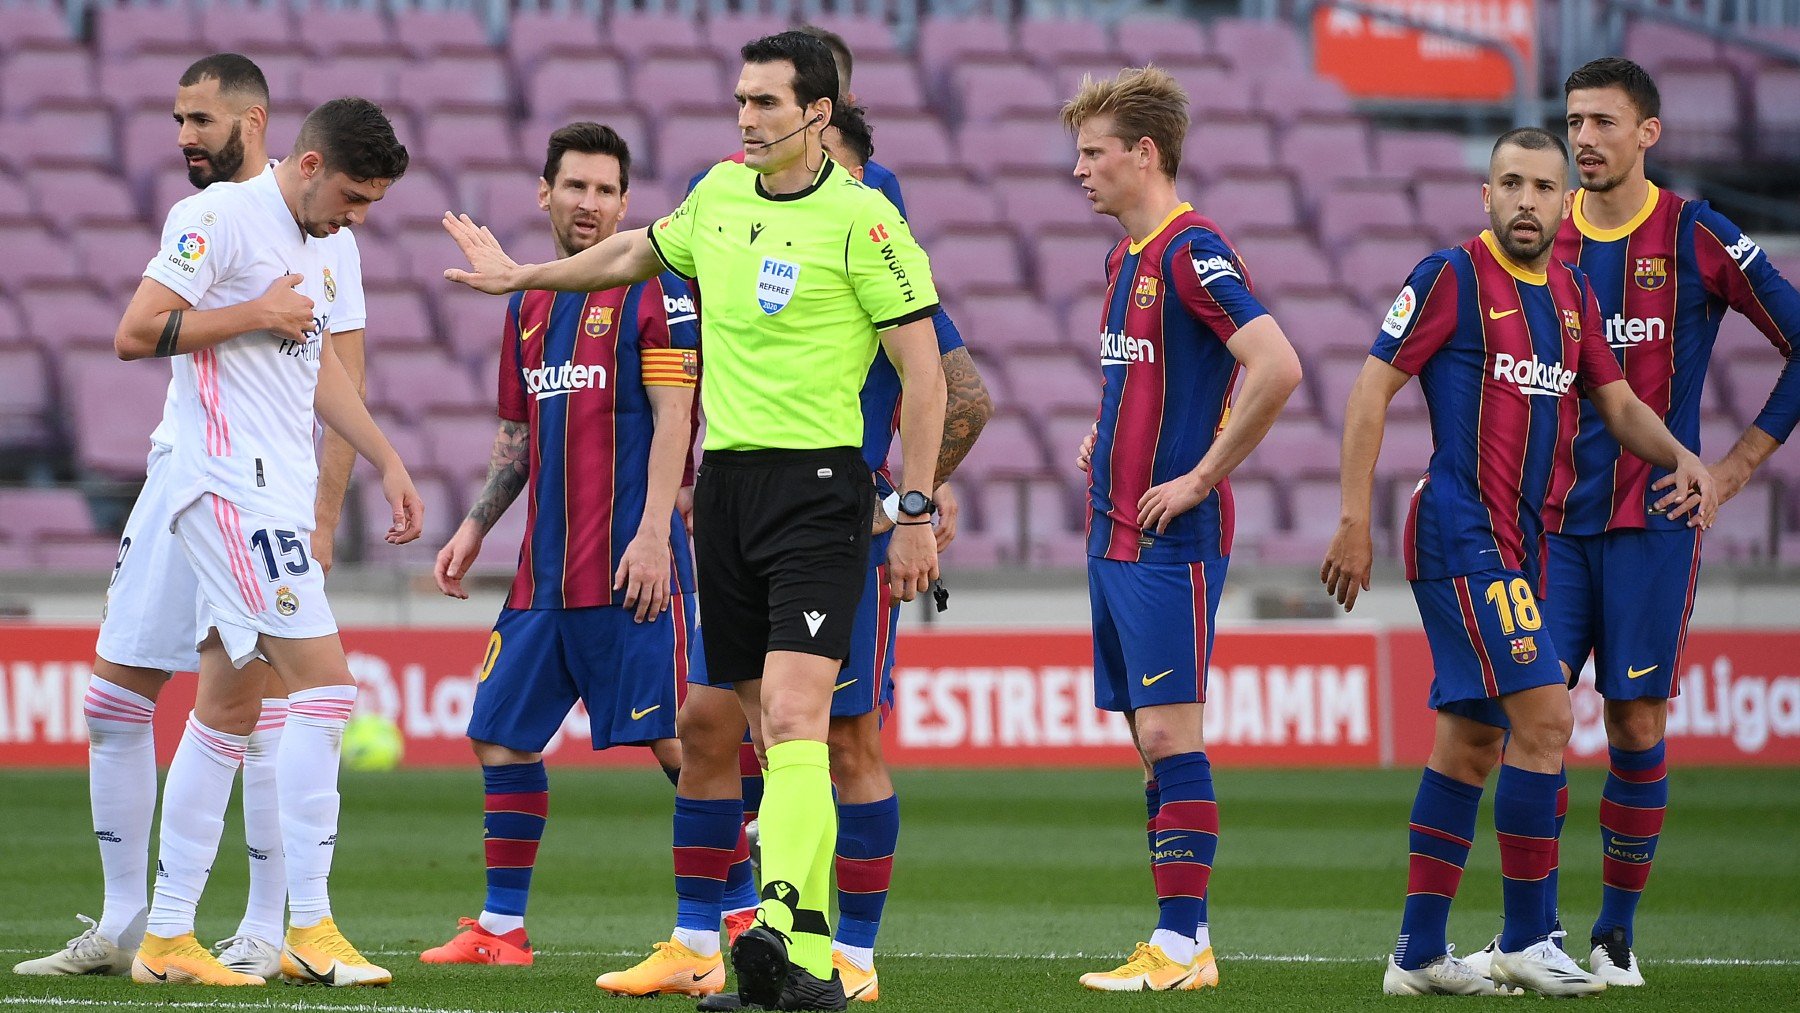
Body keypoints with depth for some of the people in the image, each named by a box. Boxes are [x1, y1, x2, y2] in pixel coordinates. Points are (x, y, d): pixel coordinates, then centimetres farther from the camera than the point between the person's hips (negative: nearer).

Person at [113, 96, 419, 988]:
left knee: (227, 712, 9)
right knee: (323, 682, -15)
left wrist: (386, 461, 27)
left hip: (276, 498, 10)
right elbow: (134, 334, -16)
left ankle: (167, 937, 12)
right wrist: (257, 315, -13)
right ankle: (310, 929, -13)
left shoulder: (311, 245, 18)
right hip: (232, 485, -10)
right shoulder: (220, 216, -10)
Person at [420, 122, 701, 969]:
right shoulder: (529, 304, 17)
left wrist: (653, 533, -18)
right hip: (545, 570, 7)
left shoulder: (653, 289, -3)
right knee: (499, 733, 7)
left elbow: (673, 416, -10)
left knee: (675, 739, -10)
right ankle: (500, 929, 15)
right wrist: (474, 528, 15)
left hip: (630, 564, -7)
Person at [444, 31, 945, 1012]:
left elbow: (922, 368, -8)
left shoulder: (861, 219, -9)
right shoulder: (718, 195, 11)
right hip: (726, 481, 6)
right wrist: (519, 276, 44)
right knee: (771, 734, 6)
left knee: (793, 719, -20)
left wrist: (917, 515, -10)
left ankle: (780, 925, -33)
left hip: (818, 482, -6)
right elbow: (637, 251, 33)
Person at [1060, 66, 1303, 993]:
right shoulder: (1126, 257, 15)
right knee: (1152, 737, 9)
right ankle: (1186, 941, 12)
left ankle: (1180, 943, -9)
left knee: (1168, 732, -10)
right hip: (1115, 529, 9)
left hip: (1170, 537, -9)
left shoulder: (1192, 251, -14)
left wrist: (1202, 475, -19)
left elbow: (1277, 367, -24)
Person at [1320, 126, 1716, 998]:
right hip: (1459, 529, -8)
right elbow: (1373, 388, -8)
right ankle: (1526, 940, -9)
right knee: (1545, 713, -15)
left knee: (1472, 737, 10)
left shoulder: (1572, 294, 13)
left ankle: (1419, 951, 15)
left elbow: (1619, 404, 19)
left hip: (1516, 542, 8)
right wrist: (1354, 522, -12)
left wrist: (1680, 456, -2)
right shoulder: (1450, 277, -8)